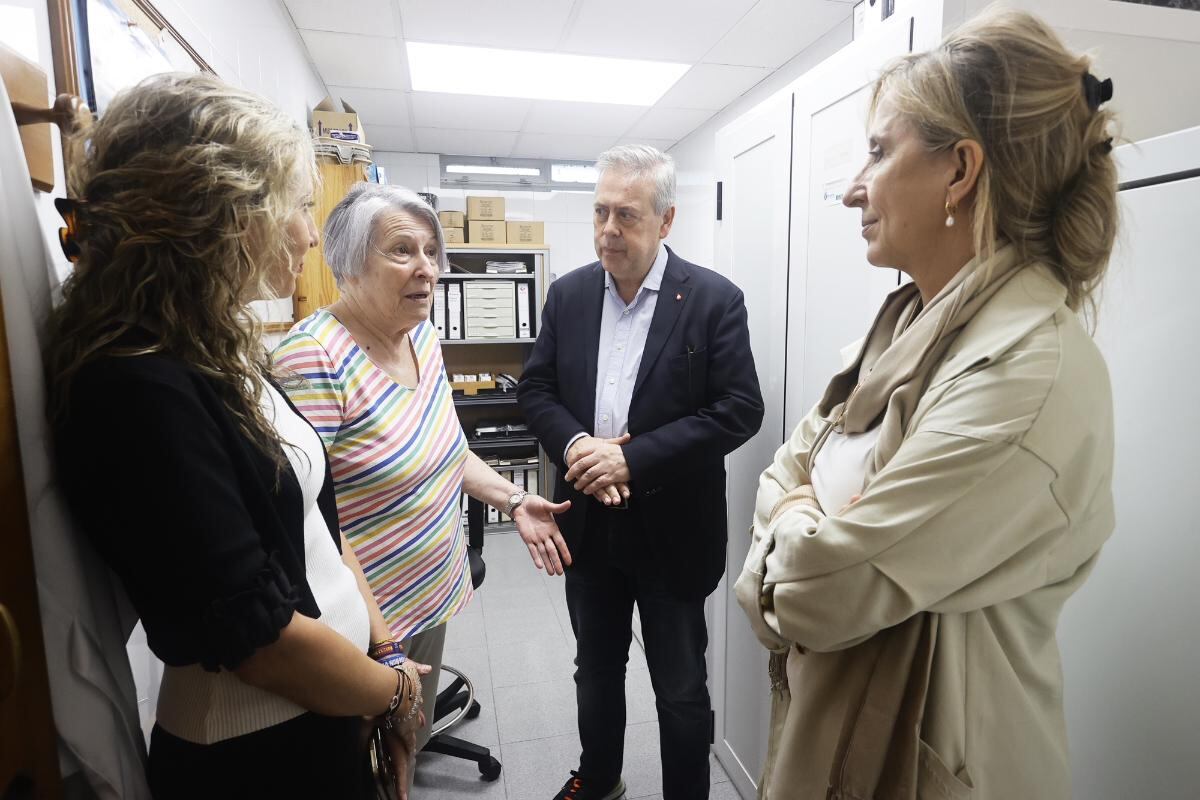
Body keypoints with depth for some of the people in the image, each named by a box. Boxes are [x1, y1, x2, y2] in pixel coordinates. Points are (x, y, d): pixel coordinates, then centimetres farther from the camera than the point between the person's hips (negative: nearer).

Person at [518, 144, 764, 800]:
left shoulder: (714, 300, -10)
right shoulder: (567, 294, 2)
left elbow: (740, 409, -15)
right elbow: (535, 388, 4)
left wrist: (632, 458, -21)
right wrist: (576, 444, -17)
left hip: (671, 531, -4)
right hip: (588, 523, 5)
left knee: (682, 693, 13)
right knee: (595, 670, 25)